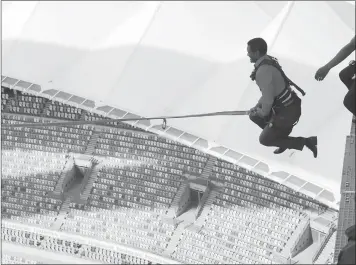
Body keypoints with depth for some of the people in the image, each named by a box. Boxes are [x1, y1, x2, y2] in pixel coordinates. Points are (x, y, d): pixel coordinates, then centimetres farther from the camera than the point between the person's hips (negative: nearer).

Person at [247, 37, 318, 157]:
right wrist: (257, 107, 15)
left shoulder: (263, 71, -27)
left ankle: (307, 142, 3)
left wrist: (263, 113, -5)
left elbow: (268, 98, -24)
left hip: (288, 112, -9)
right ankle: (282, 137, 25)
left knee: (264, 140, 5)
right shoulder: (269, 60, 3)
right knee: (254, 116, 20)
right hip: (290, 104, 9)